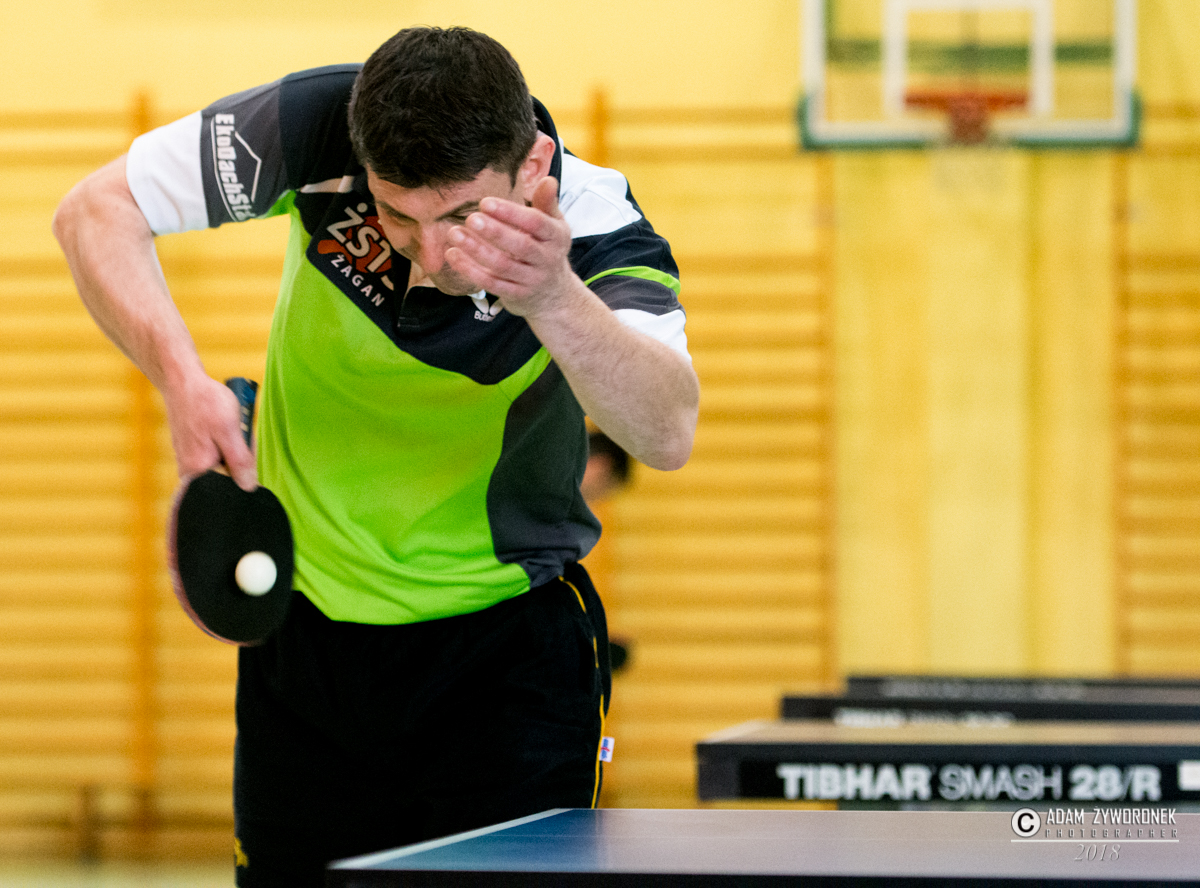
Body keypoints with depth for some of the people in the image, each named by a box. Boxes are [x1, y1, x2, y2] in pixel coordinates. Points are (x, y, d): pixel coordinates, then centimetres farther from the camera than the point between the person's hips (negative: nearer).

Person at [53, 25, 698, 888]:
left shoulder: (599, 230, -27)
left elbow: (668, 433, -46)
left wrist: (553, 300, -64)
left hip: (503, 647, -2)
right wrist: (182, 377, -28)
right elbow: (98, 210, -11)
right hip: (305, 626, 2)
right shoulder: (322, 127, -23)